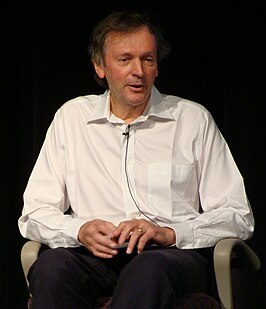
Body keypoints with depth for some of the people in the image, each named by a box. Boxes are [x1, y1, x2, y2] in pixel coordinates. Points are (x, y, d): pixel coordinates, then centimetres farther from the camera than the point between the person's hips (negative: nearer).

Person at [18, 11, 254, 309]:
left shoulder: (193, 119, 11)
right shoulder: (71, 117, 16)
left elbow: (238, 217, 6)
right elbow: (34, 215, 13)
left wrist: (170, 234, -11)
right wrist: (80, 230, -9)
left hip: (175, 255, -1)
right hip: (95, 258, 2)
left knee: (150, 268, -39)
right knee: (51, 265, -34)